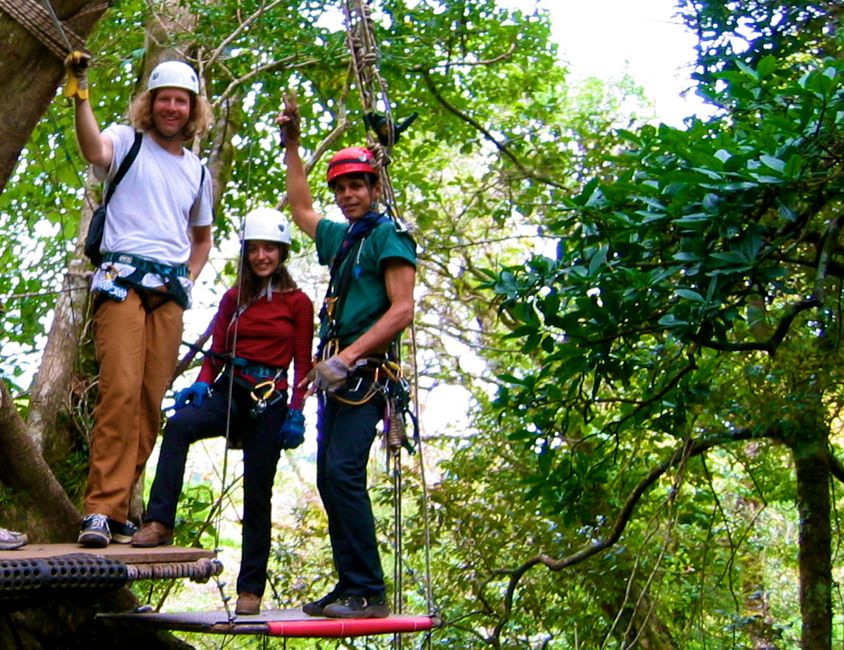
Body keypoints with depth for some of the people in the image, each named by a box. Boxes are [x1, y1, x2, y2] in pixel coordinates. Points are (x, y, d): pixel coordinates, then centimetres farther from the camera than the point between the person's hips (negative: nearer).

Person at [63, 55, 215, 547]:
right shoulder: (128, 141, 7)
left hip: (171, 291, 5)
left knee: (153, 401, 0)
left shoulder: (198, 170, 22)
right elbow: (94, 149, -19)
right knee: (121, 389, -19)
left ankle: (119, 511, 6)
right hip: (124, 279, -5)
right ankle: (101, 509, -17)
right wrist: (80, 95, -31)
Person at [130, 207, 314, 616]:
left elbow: (303, 365, 1)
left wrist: (296, 414, -9)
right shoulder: (233, 299, 14)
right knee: (178, 424, -29)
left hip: (270, 402, -3)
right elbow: (215, 351, 12)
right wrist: (202, 384, -7)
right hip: (228, 391, 3)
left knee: (257, 493, 0)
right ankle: (160, 522, -32)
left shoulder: (298, 303, 3)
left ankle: (251, 588, 8)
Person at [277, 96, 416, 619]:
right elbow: (301, 209, 38)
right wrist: (292, 146, 35)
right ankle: (351, 586, 12)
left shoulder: (388, 235, -4)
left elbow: (402, 310, -13)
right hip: (336, 373, 9)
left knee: (343, 471, -19)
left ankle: (369, 592, -16)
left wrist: (347, 357, -19)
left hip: (365, 373, -9)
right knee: (330, 478, 7)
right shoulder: (342, 237, 20)